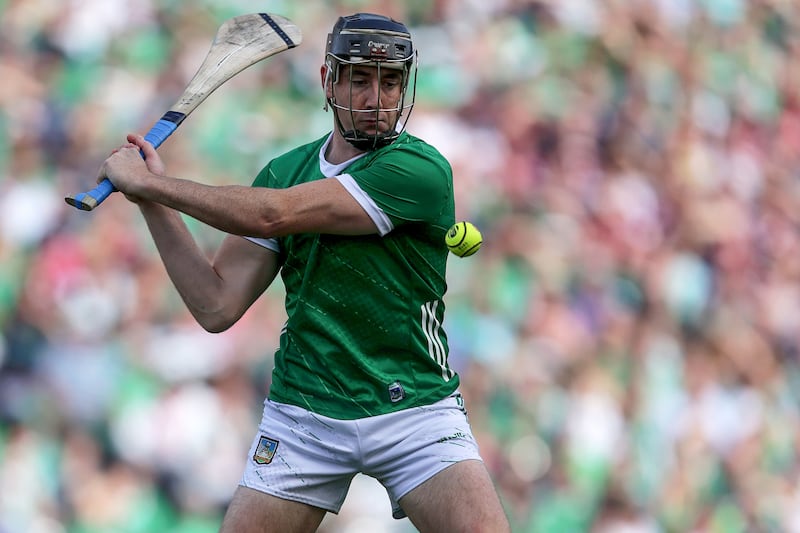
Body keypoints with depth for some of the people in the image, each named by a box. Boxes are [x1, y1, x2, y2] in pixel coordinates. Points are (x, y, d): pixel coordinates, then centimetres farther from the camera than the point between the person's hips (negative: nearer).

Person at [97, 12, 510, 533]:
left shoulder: (422, 169, -14)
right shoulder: (283, 172, 6)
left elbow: (273, 215, -20)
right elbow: (218, 306, 1)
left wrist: (147, 181, -12)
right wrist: (153, 201, -5)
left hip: (416, 410, -4)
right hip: (304, 416, 4)